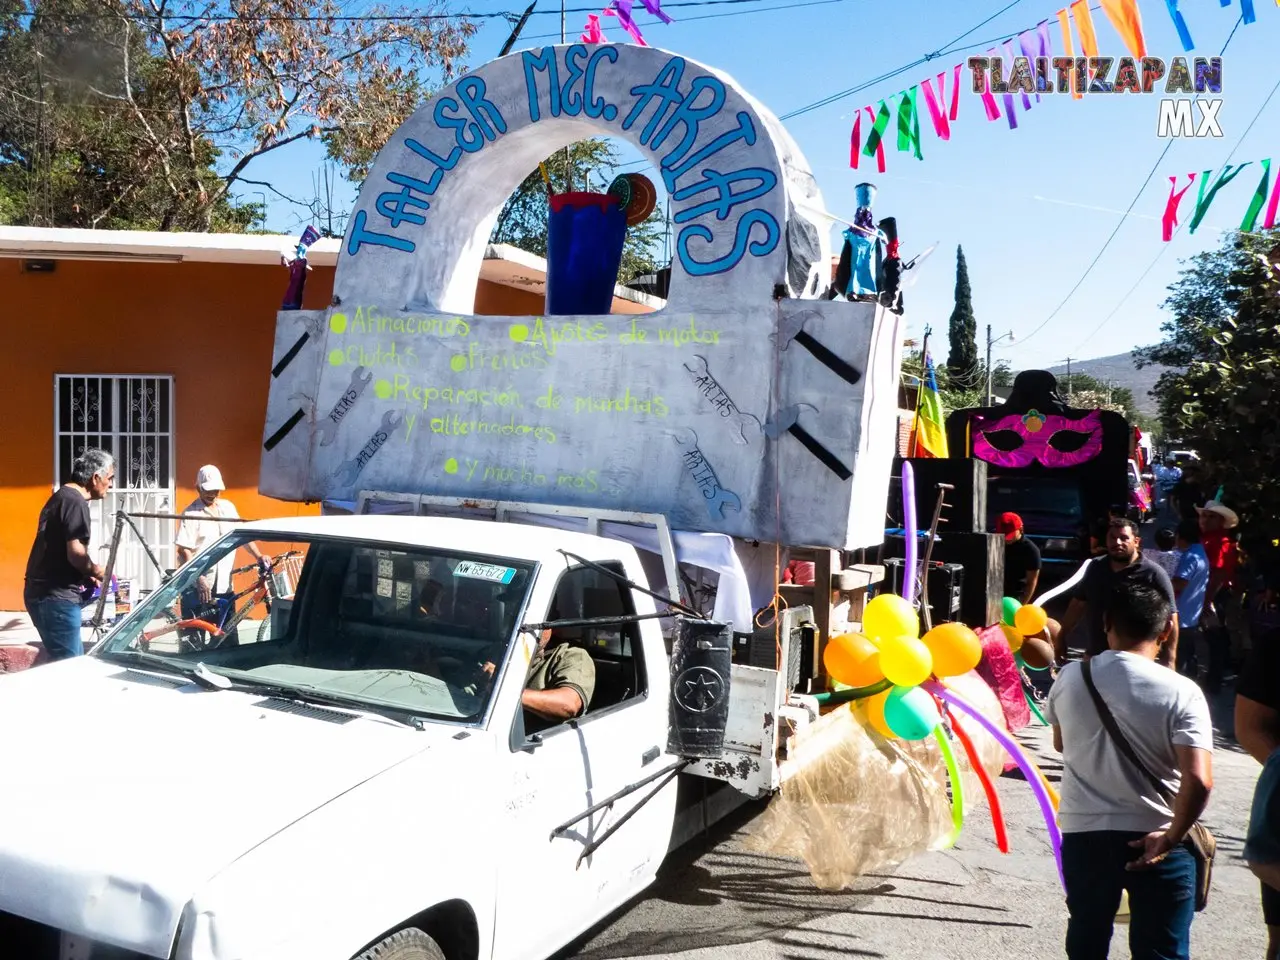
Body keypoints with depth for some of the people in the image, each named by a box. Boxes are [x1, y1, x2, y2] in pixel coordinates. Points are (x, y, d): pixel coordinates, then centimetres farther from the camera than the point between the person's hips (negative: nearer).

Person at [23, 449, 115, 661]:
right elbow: (76, 554, -23)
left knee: (74, 658, 16)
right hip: (55, 596, -10)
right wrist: (95, 571, -4)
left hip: (42, 592, 10)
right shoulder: (76, 502, -15)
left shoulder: (61, 496, 17)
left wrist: (86, 575, 13)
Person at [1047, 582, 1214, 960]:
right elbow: (1199, 780, -22)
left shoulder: (1070, 677, -3)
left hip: (1083, 834, 3)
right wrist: (1171, 837, -11)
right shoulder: (1181, 692, -13)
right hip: (1156, 841, -2)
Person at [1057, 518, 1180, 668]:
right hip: (1094, 657, 5)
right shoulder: (1095, 567, 5)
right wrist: (1061, 637, 15)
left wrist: (1168, 661, -19)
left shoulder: (1153, 574, -12)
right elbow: (1078, 603, 14)